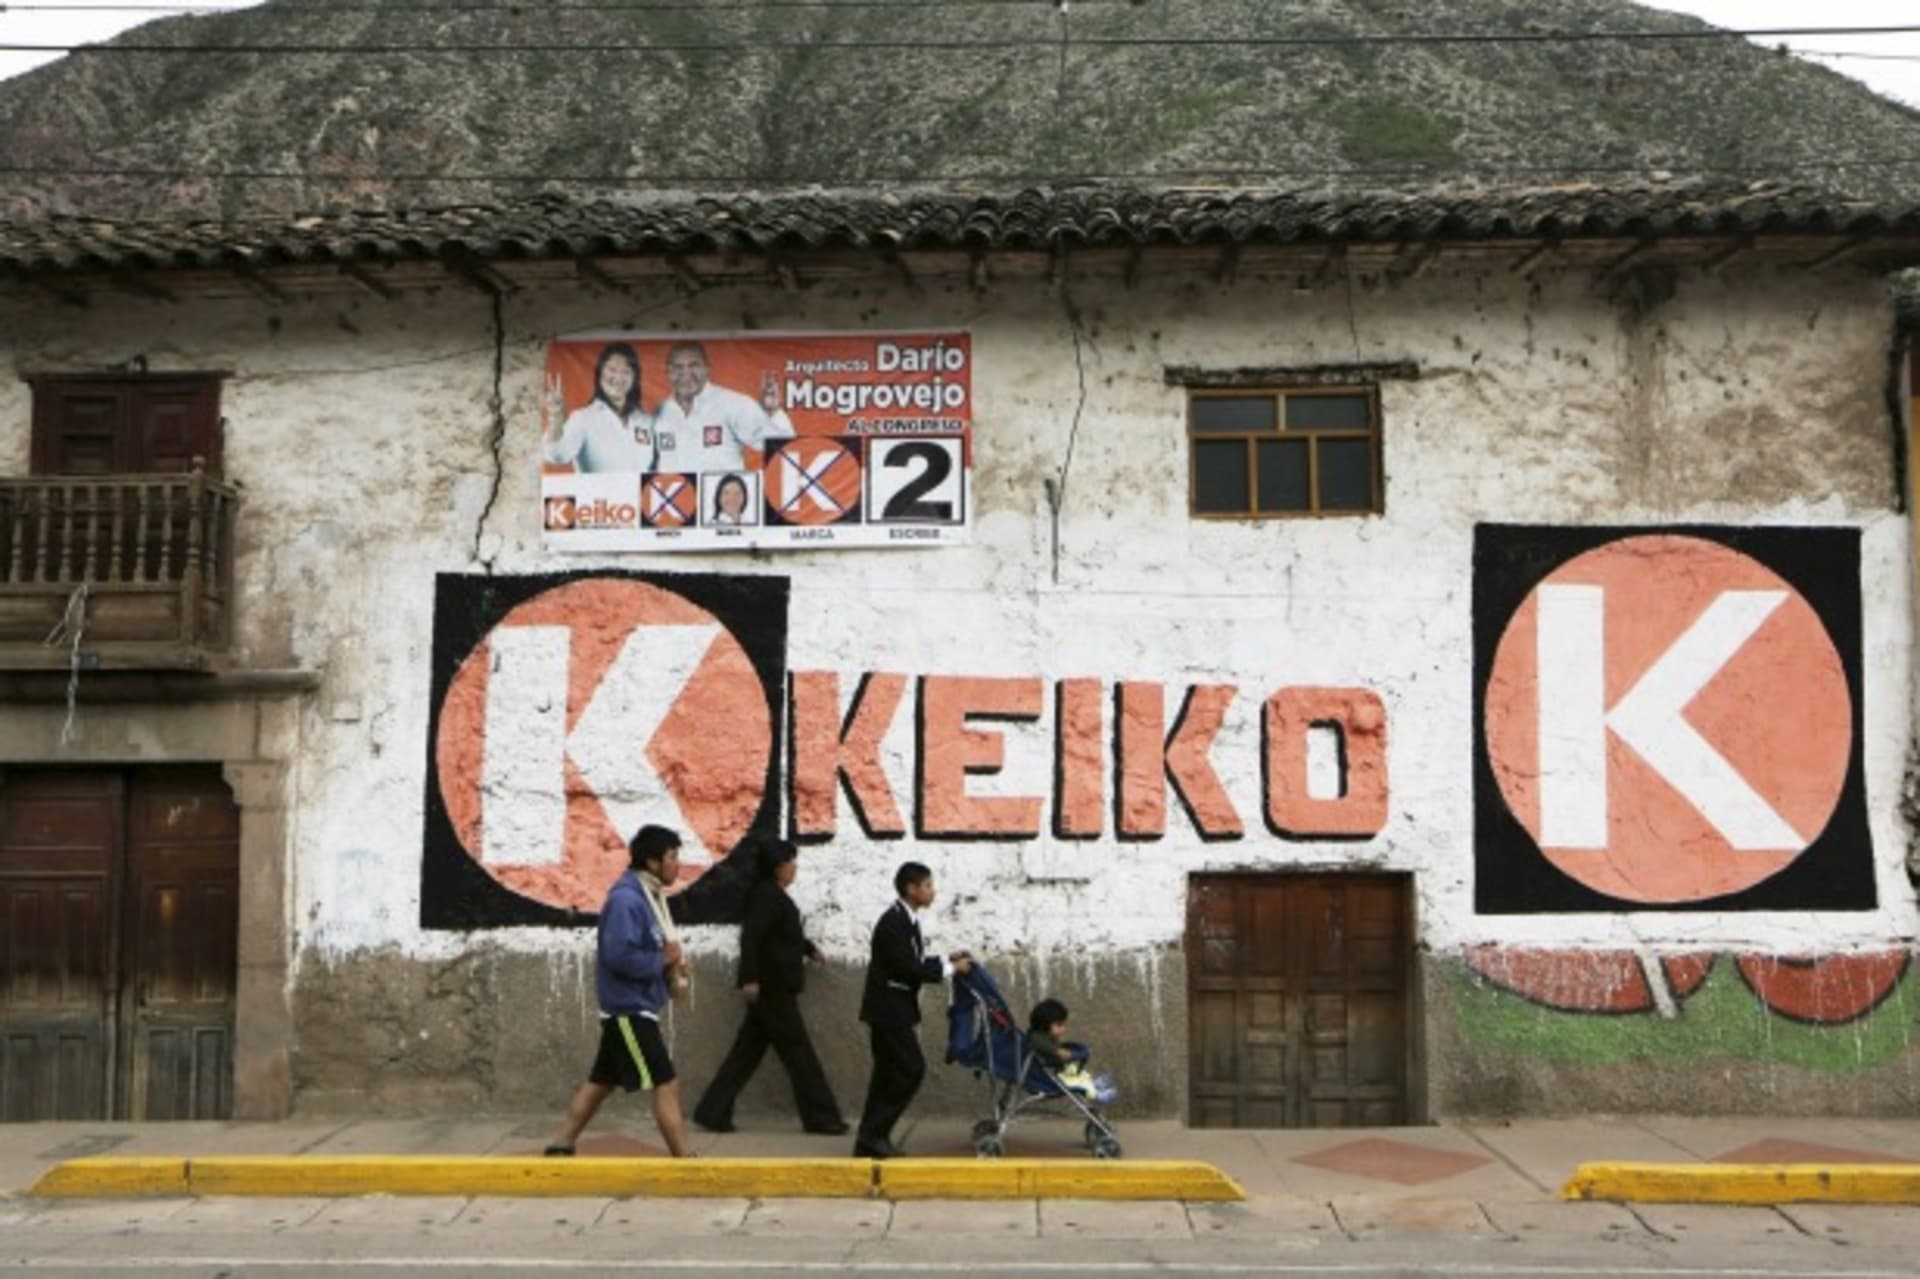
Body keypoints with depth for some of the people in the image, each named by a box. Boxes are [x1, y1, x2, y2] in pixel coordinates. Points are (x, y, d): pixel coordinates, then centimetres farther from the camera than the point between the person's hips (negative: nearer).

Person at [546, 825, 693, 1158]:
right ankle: (684, 1160, -7)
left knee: (600, 1082, 16)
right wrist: (662, 960, -16)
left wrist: (671, 962, 2)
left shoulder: (649, 896, 11)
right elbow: (620, 956, -28)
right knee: (666, 1085, -9)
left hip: (635, 1008, 10)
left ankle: (560, 1148, 25)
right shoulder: (626, 899, -20)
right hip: (628, 1008, -10)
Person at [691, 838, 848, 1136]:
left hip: (772, 987, 10)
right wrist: (750, 977, -31)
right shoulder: (767, 895, -17)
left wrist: (810, 949, 35)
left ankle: (713, 1112, 12)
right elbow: (750, 936, -26)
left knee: (748, 1050, 11)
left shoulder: (772, 895, 15)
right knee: (797, 1051, -2)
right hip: (771, 988, -10)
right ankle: (822, 1117, 5)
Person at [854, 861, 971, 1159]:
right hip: (888, 1009, -10)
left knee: (889, 1073, 12)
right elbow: (908, 969, -23)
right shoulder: (894, 922, -20)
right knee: (911, 1069, -8)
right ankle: (874, 1133, -2)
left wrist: (945, 960, 8)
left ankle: (869, 1140, 17)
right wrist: (950, 969, -14)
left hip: (893, 1009, 10)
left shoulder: (905, 920, 11)